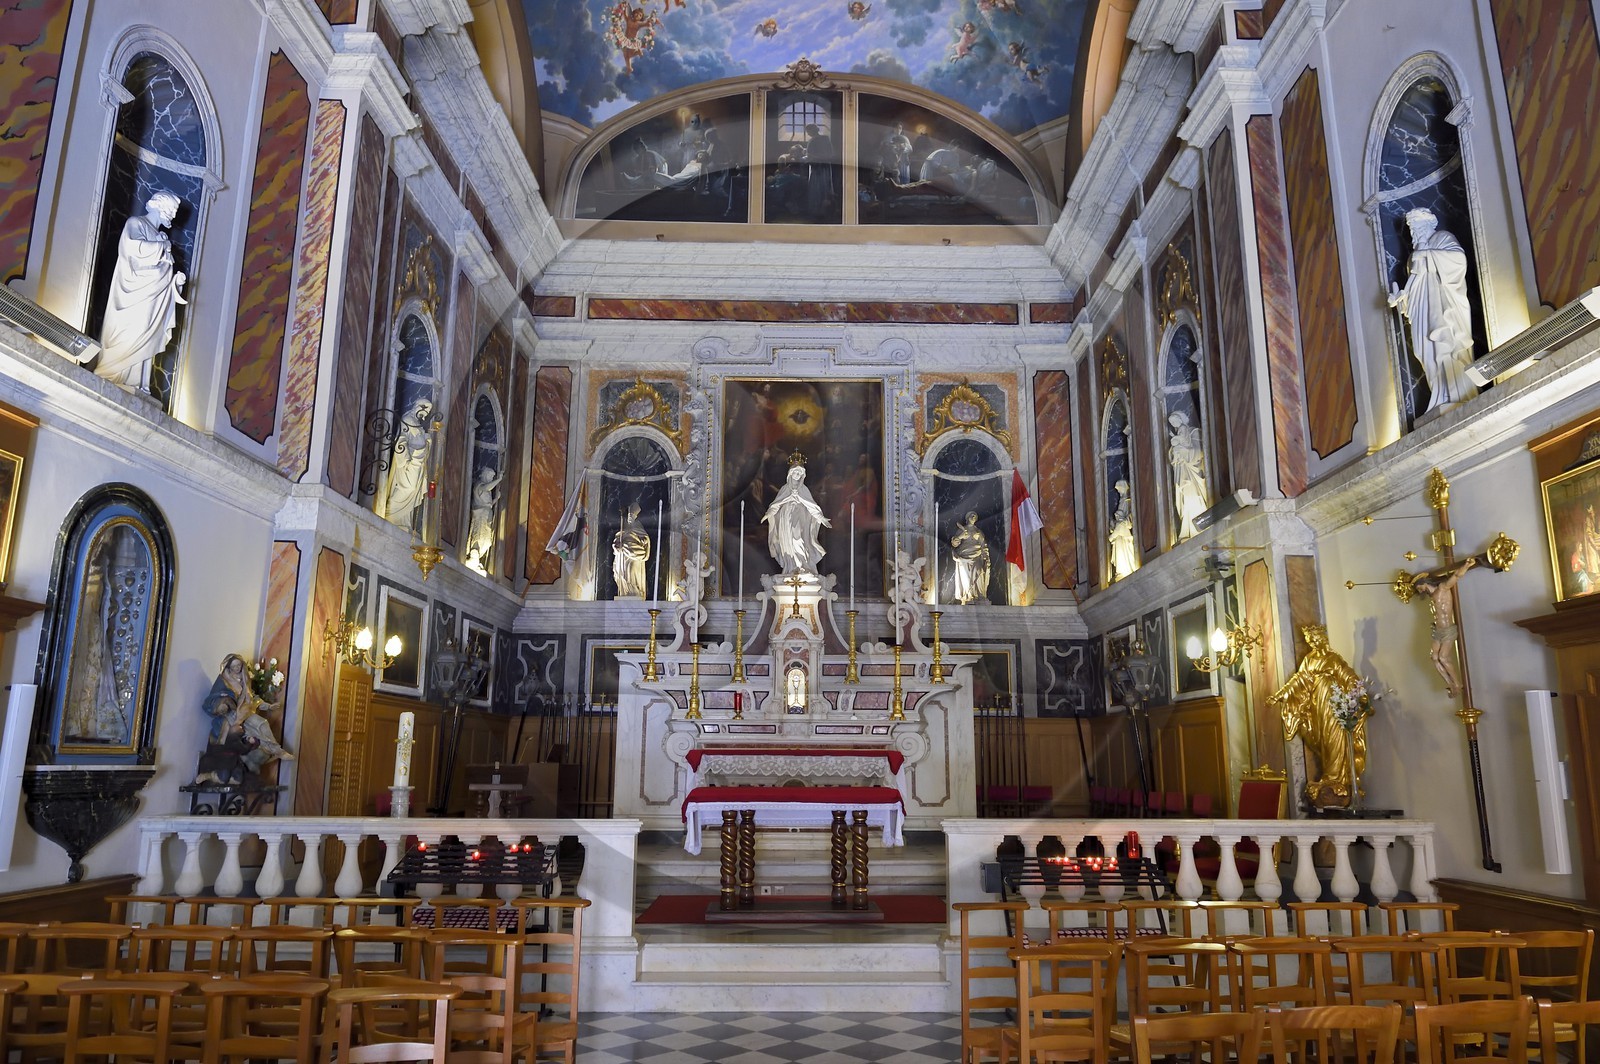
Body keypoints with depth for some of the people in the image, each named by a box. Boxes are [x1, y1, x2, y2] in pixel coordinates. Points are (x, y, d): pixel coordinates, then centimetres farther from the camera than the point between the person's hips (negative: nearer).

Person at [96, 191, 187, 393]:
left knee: (146, 344, -1)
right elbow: (135, 248, -17)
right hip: (135, 296, -7)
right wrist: (163, 246, -4)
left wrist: (176, 280, 2)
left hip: (153, 300, 7)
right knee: (124, 341, -13)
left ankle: (140, 388, -6)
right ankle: (107, 382, -13)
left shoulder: (162, 239, 24)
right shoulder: (135, 224, 4)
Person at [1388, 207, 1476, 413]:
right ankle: (1444, 404, -10)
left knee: (1447, 351, -17)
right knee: (1433, 356, -4)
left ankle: (1460, 399, -21)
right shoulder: (1416, 254, 27)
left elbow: (1459, 257, -12)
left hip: (1446, 309, -6)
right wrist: (1400, 298, 2)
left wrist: (1427, 257, -10)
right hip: (1426, 316, 6)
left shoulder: (1442, 238, 10)